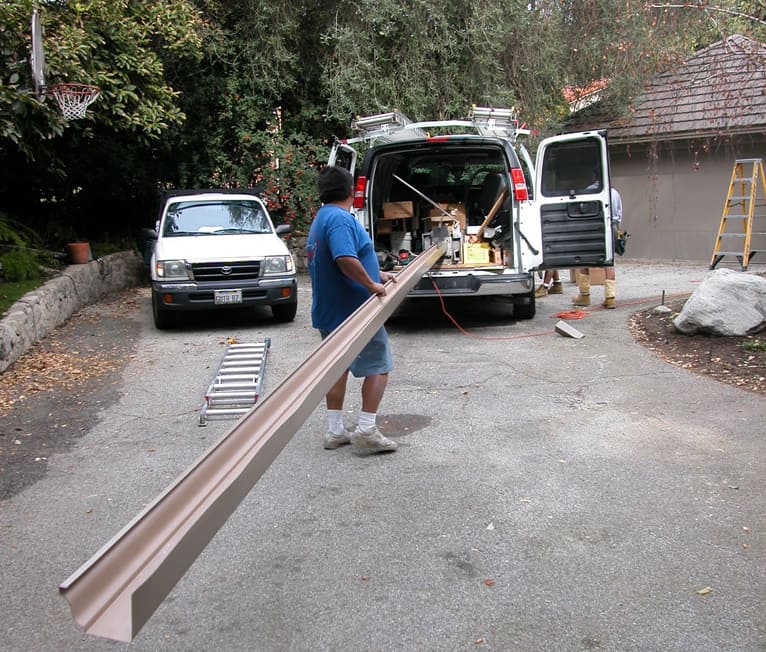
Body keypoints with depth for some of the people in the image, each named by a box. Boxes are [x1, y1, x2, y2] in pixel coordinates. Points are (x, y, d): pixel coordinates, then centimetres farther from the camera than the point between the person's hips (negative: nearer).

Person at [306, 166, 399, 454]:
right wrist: (372, 285, -24)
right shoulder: (340, 219, -19)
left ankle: (335, 431, 19)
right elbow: (346, 260, -34)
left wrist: (377, 273, 18)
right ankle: (366, 431, 0)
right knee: (378, 367, 1)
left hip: (329, 312, 10)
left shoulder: (321, 219, 14)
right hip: (354, 311, -10)